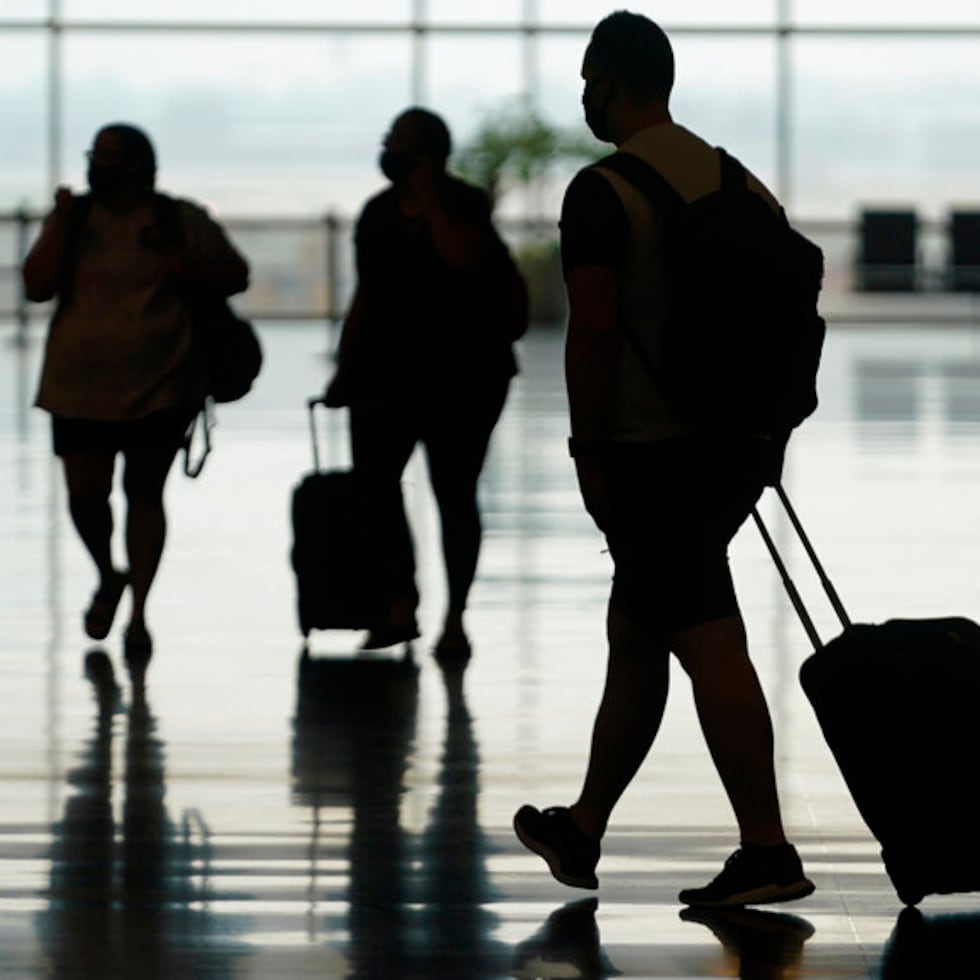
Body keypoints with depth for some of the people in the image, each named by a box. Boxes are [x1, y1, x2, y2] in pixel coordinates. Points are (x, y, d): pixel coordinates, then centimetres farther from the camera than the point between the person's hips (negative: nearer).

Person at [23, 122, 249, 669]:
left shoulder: (181, 220, 2)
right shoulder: (75, 217, 6)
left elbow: (236, 275, 4)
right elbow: (38, 286, -3)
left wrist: (185, 266, -14)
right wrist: (61, 223, -13)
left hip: (159, 386, -2)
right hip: (80, 385, 2)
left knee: (144, 492, 2)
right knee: (85, 492, -2)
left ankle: (139, 613, 9)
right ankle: (108, 576, 27)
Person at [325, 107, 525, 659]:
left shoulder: (464, 205, -3)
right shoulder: (379, 213, 13)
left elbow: (461, 258, -24)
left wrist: (428, 195, -18)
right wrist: (345, 369, 13)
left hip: (460, 373, -5)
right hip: (387, 370, 5)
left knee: (454, 491, 0)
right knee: (373, 479, -11)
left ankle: (455, 618, 6)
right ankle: (399, 604, -9)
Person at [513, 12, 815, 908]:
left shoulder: (603, 192, -11)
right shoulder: (738, 182, 13)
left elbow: (595, 329, -17)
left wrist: (590, 452, -10)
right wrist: (759, 428, 19)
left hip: (651, 452, -8)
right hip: (735, 447, 8)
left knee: (710, 645, -10)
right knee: (634, 634, 18)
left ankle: (768, 851, -14)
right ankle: (583, 830, 27)